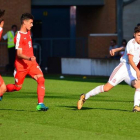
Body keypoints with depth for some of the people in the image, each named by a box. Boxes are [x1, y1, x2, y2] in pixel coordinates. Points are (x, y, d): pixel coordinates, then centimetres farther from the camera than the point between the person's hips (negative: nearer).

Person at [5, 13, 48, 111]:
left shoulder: (28, 32, 9)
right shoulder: (19, 36, -16)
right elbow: (19, 54, -23)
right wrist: (29, 58, -38)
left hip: (32, 63, 6)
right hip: (21, 65, -6)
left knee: (41, 80, -16)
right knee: (17, 87, 6)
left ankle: (40, 104, -18)